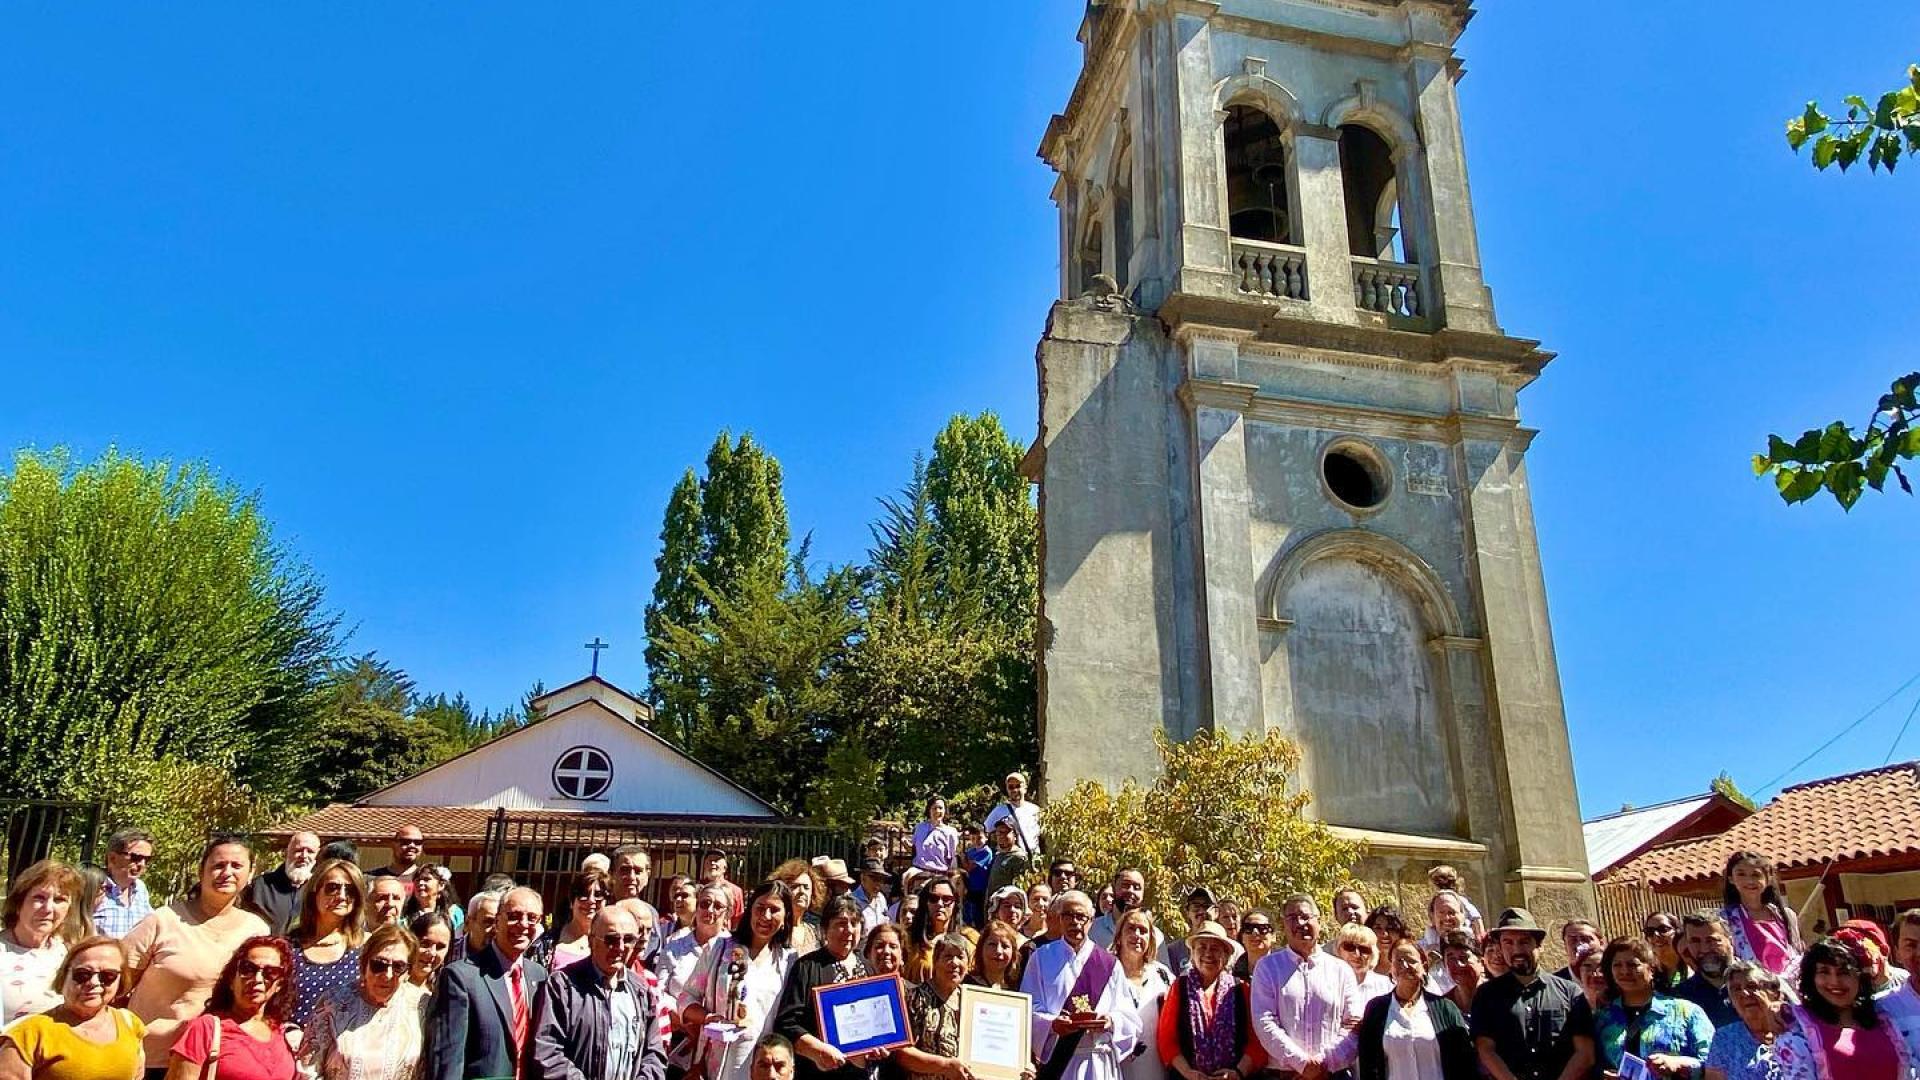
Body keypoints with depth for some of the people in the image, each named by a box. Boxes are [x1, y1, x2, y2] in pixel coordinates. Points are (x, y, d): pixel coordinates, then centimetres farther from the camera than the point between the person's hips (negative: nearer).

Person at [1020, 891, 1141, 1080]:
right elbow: (1028, 1011, -2)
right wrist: (1052, 1024, -20)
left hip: (1099, 1062, 1)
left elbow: (1128, 1016, 4)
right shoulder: (1041, 958, 3)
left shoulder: (1110, 964, 7)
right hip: (1055, 1059, -1)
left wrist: (1111, 1021, -16)